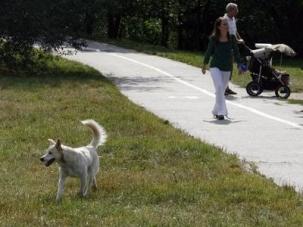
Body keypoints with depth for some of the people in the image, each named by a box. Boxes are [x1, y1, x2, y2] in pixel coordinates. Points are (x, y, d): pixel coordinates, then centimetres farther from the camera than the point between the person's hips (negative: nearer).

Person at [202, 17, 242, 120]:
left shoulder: (231, 38, -4)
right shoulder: (213, 38, -8)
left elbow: (236, 52, 2)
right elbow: (209, 52, 5)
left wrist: (239, 65, -3)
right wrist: (204, 65, 14)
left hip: (227, 68, 3)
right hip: (215, 66, -3)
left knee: (222, 89, 11)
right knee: (219, 87, -19)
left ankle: (216, 111, 29)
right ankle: (220, 112, -17)